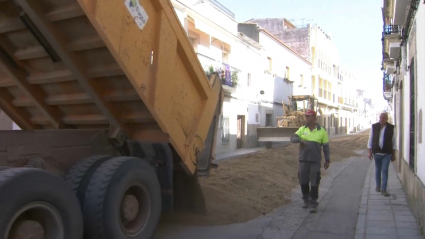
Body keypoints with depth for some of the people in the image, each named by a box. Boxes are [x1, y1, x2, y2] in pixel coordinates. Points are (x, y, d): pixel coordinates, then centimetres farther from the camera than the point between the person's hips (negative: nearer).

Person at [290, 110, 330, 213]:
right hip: (303, 160, 3)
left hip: (315, 161, -3)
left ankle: (313, 204, 10)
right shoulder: (302, 129, 6)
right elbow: (293, 138, -6)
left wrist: (327, 160, 0)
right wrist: (300, 140, -27)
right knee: (303, 181, 9)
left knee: (314, 183, -1)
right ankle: (306, 200, 28)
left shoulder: (321, 131, 0)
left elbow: (326, 146, 3)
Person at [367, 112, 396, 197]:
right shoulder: (374, 127, -1)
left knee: (385, 171, -4)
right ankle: (378, 186, 29)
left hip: (387, 154, -1)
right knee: (377, 170, 13)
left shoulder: (391, 128, -3)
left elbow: (393, 142, 3)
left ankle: (383, 189, -1)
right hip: (376, 153, 1)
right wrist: (370, 152, 1)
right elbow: (370, 140, 4)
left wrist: (393, 154, 3)